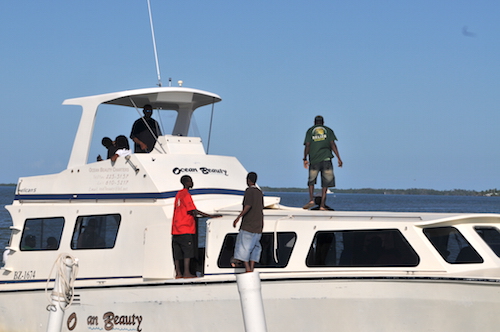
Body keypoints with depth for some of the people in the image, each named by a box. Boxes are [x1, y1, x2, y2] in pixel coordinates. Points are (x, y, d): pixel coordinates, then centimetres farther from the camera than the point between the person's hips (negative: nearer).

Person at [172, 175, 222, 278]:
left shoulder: (179, 194, 18)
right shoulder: (186, 195, -10)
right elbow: (194, 211, -17)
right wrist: (210, 216, -17)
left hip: (176, 229, 9)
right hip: (185, 229, -9)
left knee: (177, 252, 6)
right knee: (188, 250, -9)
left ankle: (178, 273, 6)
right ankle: (186, 273, -13)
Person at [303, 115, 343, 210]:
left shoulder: (310, 131, 11)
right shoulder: (328, 130, 11)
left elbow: (307, 145, 1)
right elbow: (332, 144, 1)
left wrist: (305, 159, 4)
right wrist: (339, 158, -1)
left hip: (314, 160, 0)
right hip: (326, 159, 0)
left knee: (311, 181, 13)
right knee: (325, 183, 2)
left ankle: (311, 200, -8)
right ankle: (322, 205, -4)